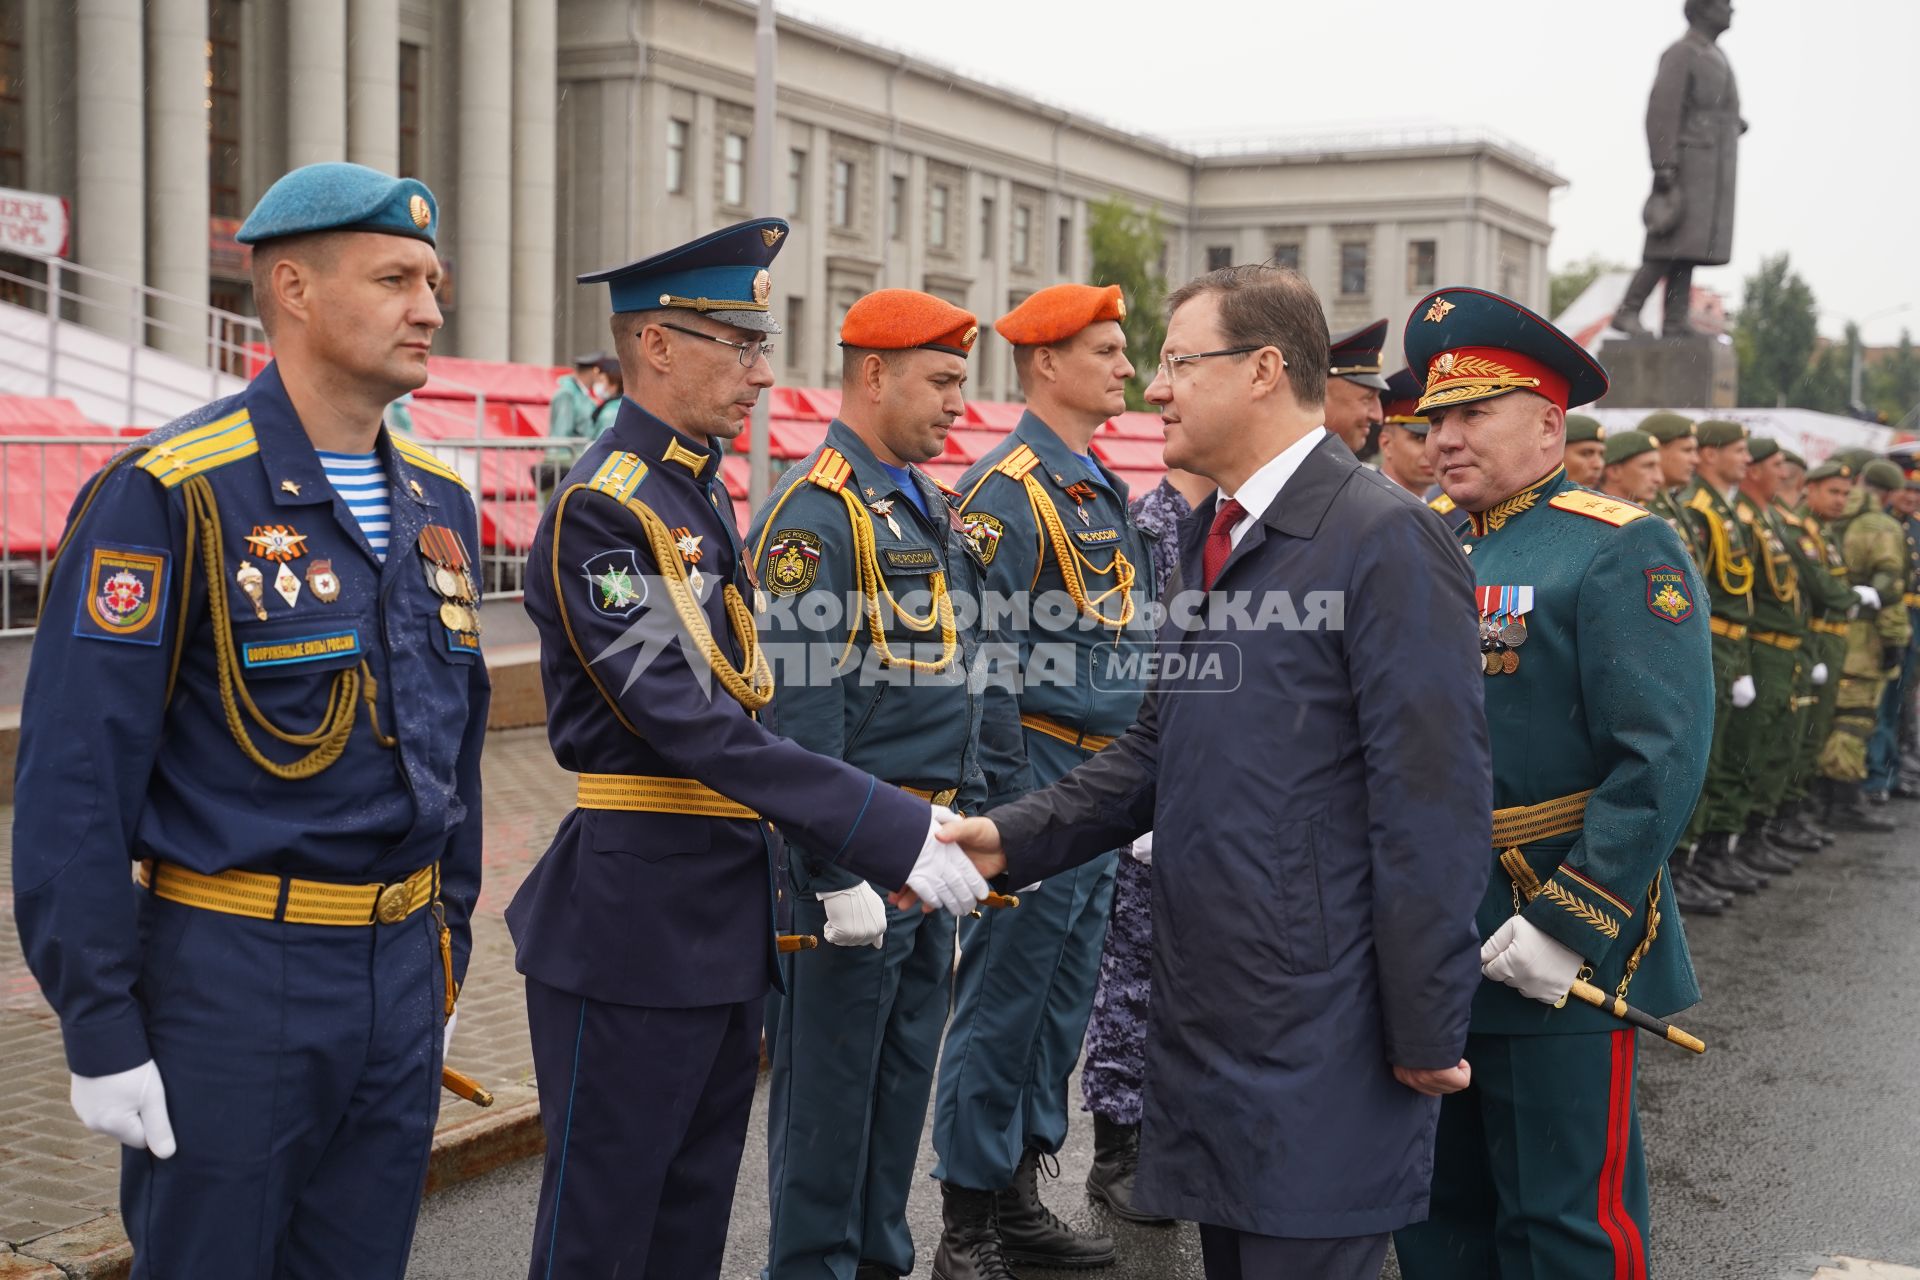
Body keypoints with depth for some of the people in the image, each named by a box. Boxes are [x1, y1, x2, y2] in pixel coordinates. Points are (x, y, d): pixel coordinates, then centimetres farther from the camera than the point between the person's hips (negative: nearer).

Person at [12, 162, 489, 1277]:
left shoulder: (437, 503, 9)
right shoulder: (168, 496, -12)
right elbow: (73, 780, -14)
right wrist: (101, 1031, -14)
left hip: (400, 973, 6)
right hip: (231, 979, -6)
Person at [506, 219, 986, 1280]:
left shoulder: (702, 493, 12)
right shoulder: (601, 508, -17)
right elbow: (693, 724, -25)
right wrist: (891, 834, -26)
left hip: (726, 916, 9)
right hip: (633, 923, -9)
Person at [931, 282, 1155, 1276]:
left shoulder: (1103, 492, 15)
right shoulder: (1003, 493, -14)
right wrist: (1010, 806, -19)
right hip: (1037, 788, -9)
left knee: (1061, 1007, 16)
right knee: (1001, 1011, 0)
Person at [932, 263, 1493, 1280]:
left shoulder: (1385, 539, -14)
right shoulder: (1207, 537, 14)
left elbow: (1432, 803, -16)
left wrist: (1425, 1028, -15)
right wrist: (1012, 836, 3)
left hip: (1323, 1034, -8)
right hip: (1207, 1009, 8)